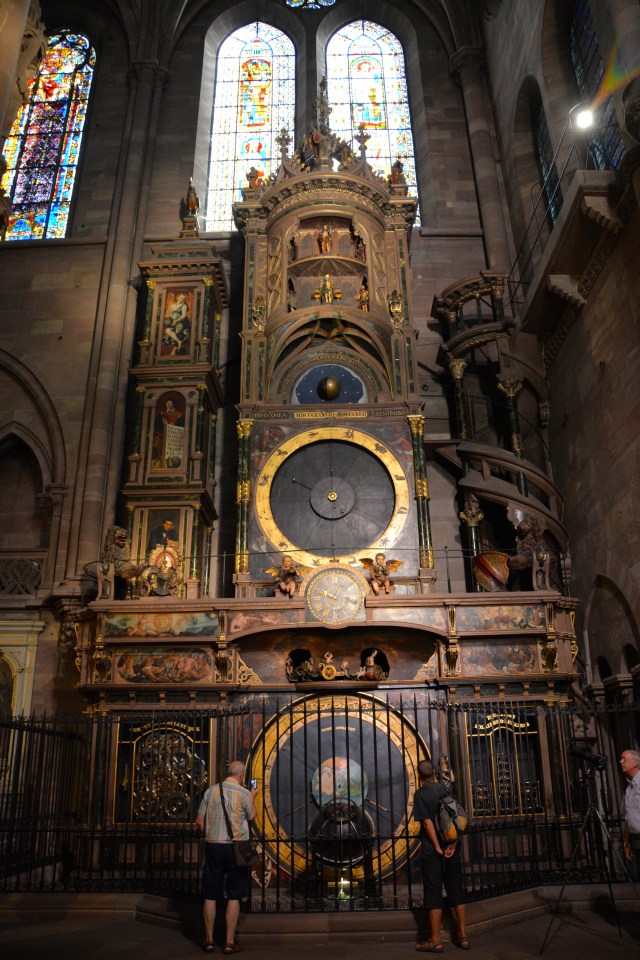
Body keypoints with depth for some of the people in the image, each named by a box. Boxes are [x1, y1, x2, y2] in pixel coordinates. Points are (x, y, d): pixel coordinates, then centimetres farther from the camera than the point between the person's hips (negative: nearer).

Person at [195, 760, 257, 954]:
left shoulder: (211, 790, 0)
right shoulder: (244, 793, -8)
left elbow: (199, 821, 2)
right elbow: (251, 817, 9)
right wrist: (253, 797, 22)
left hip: (212, 846, 3)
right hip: (235, 847, -2)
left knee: (210, 895, 11)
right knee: (234, 896, 7)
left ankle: (209, 940, 17)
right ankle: (229, 942, 10)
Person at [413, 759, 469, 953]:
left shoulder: (420, 794, -8)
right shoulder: (446, 789, 5)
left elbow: (427, 822, -15)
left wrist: (437, 847, -12)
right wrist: (453, 844, -5)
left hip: (432, 849, -4)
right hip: (452, 846, 5)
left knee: (434, 892, 2)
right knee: (456, 890, 12)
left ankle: (436, 940, 5)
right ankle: (462, 935, 17)